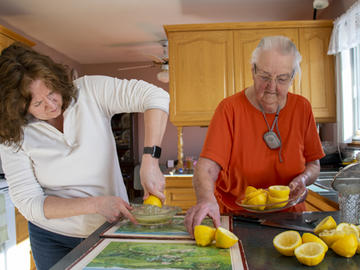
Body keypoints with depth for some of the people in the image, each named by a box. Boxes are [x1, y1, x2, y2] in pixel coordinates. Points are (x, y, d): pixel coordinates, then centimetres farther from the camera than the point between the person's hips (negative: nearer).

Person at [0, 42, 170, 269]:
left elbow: (156, 96, -24)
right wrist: (95, 204, -26)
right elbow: (29, 204, -13)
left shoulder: (90, 91, -16)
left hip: (111, 228, 0)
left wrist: (150, 162, -36)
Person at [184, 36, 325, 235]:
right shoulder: (230, 108, -10)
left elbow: (314, 164, 11)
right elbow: (206, 168, -20)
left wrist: (303, 179, -10)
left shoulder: (302, 108, 2)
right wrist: (206, 199, -39)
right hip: (234, 217, -2)